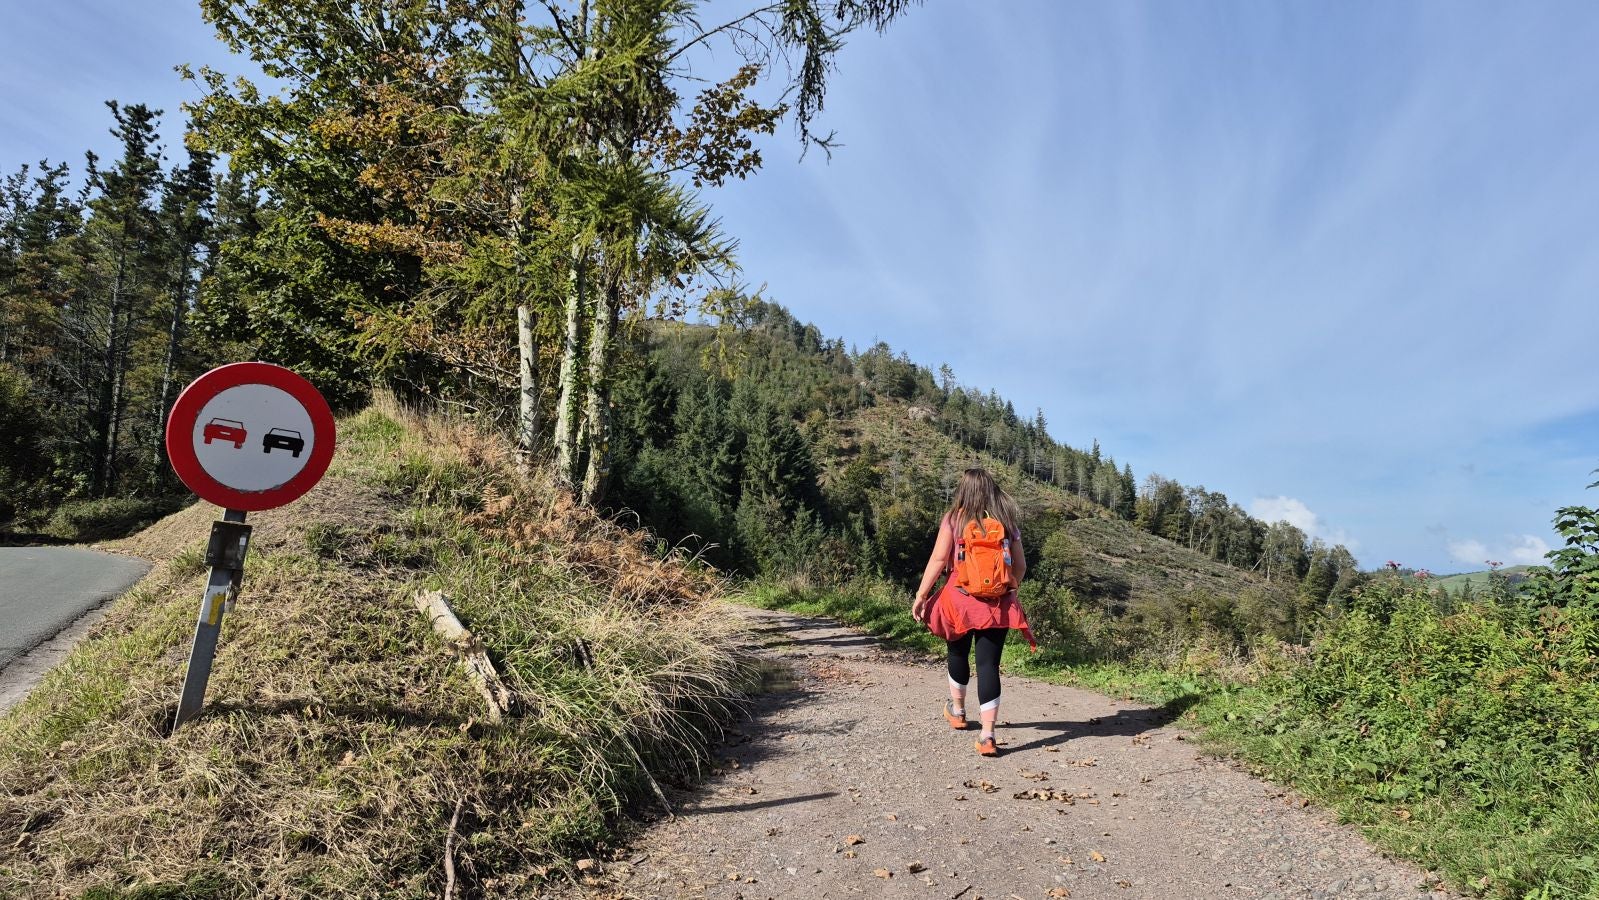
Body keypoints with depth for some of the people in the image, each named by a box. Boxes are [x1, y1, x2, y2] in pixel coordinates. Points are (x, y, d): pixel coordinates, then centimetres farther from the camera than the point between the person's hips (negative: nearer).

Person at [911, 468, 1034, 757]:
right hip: (997, 603, 1)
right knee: (989, 664, 0)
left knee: (958, 654, 21)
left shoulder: (954, 519, -2)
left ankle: (957, 711, 40)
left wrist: (921, 595, -3)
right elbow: (1020, 566, 9)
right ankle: (987, 735, -6)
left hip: (961, 599, -1)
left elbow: (938, 560, -8)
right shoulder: (1008, 522, 6)